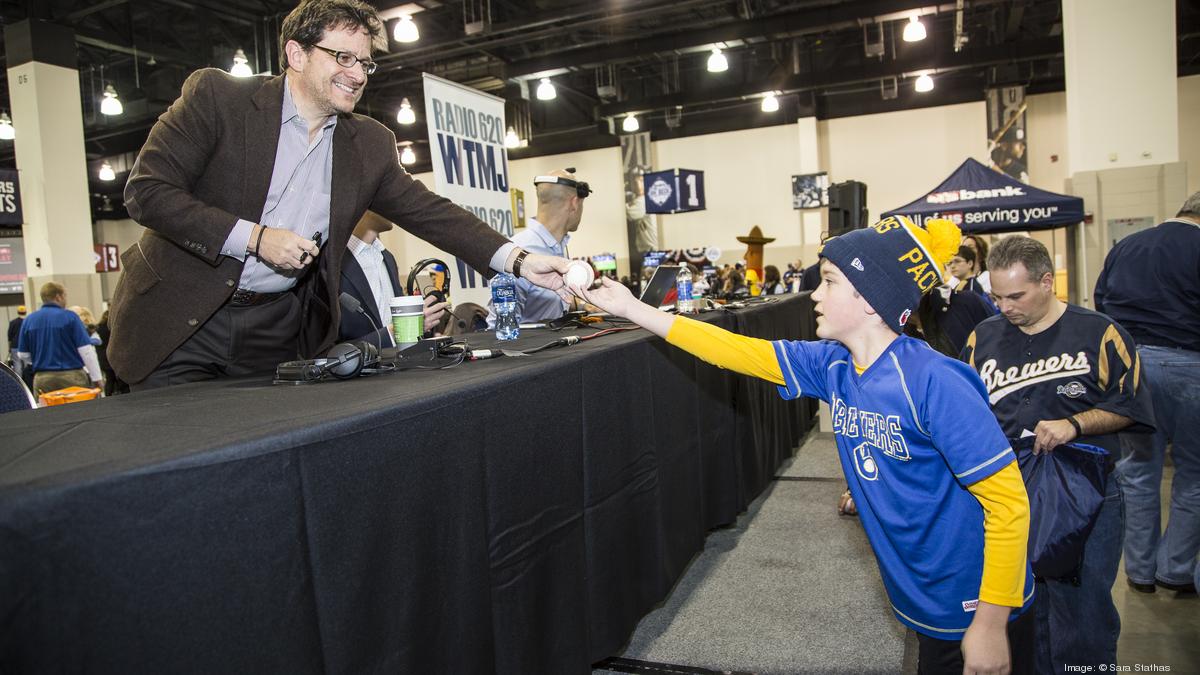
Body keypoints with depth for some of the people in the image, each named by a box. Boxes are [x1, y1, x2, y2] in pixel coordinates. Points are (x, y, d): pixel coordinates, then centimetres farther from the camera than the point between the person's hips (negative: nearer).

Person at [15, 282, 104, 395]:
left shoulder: (29, 320, 4)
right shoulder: (70, 316, -6)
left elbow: (23, 355, 8)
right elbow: (86, 350, -10)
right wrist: (97, 377, -6)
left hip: (42, 378, 3)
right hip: (72, 376, -3)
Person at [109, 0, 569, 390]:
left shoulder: (369, 144, 4)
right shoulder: (217, 95, -8)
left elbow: (427, 211, 1)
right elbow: (146, 189, -11)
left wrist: (518, 260, -11)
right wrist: (254, 237, -22)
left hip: (279, 331, 3)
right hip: (180, 321, -3)